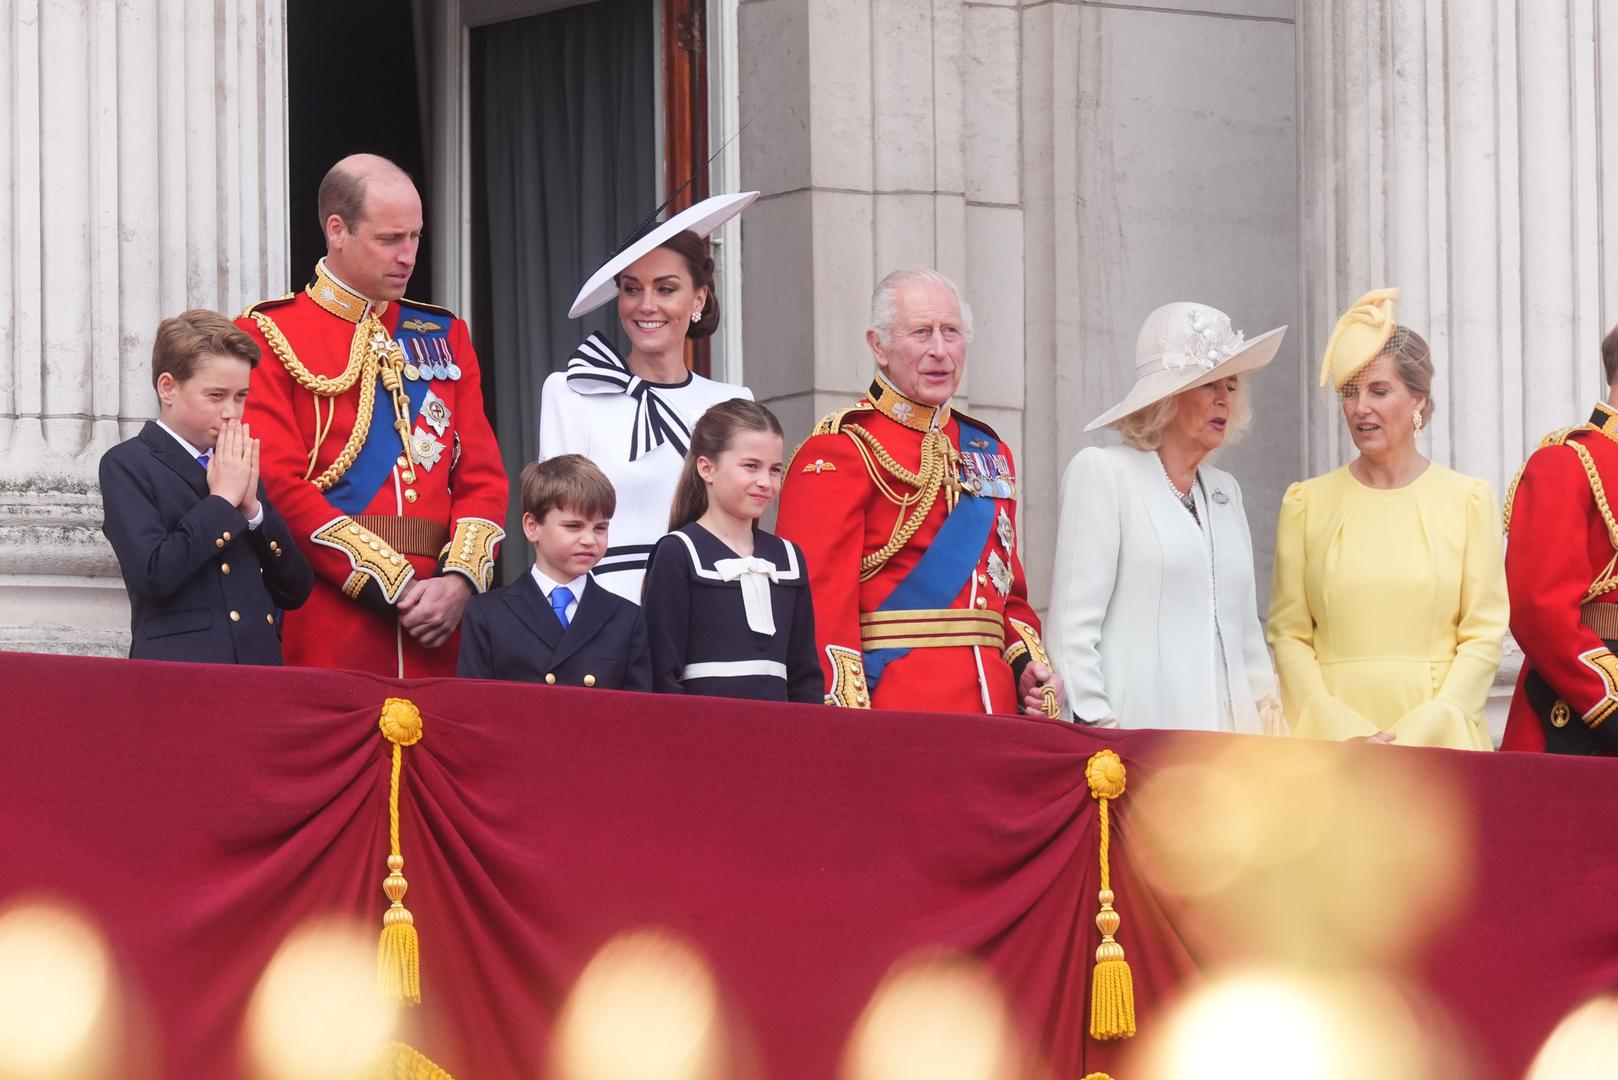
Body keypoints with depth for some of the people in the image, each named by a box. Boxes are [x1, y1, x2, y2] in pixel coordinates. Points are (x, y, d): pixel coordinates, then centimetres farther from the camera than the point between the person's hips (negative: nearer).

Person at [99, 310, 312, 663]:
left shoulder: (241, 467, 17)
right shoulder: (126, 465, 0)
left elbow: (296, 591, 12)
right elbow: (153, 575, -16)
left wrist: (252, 507, 0)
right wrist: (222, 501, -9)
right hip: (180, 671, -5)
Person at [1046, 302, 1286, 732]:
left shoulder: (1225, 490, 22)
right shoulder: (1101, 472, 1)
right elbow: (1072, 629, -6)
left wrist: (1268, 718, 12)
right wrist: (1095, 741, -14)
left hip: (1224, 732, 6)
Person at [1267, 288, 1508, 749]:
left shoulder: (1468, 500, 6)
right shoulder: (1307, 503, 9)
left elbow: (1484, 635, 2)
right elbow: (1287, 634, 4)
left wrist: (1422, 732, -10)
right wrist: (1344, 731, -9)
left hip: (1438, 742, -1)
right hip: (1329, 743, 1)